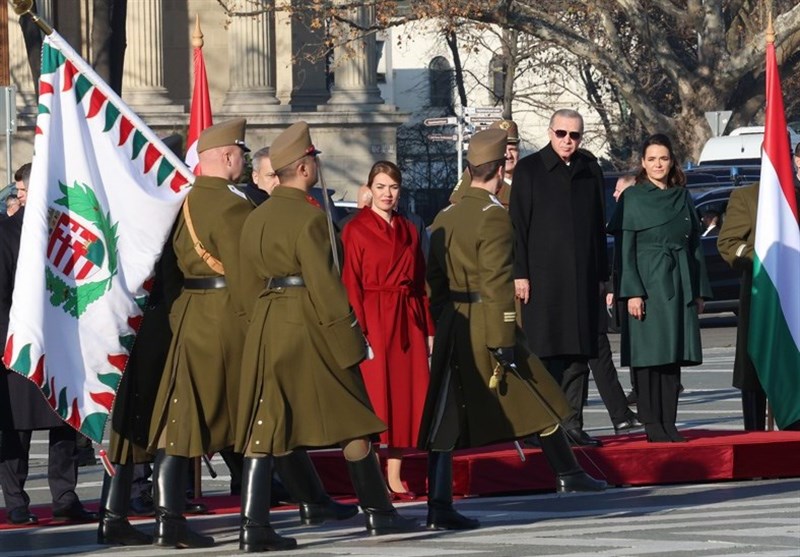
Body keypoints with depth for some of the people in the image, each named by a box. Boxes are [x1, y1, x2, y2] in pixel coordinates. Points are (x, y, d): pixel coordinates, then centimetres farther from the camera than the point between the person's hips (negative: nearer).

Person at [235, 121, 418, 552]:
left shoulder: (256, 219, 11)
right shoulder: (309, 216, -12)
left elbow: (251, 285, 15)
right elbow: (324, 285, -15)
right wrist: (349, 335, -11)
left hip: (267, 330, 6)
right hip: (310, 328, -6)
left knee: (264, 425, 2)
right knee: (352, 419, 7)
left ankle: (253, 527, -6)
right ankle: (378, 512, 15)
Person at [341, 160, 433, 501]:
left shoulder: (409, 231, 13)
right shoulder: (356, 230, -3)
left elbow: (421, 282, 14)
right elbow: (350, 284, -7)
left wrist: (429, 329, 9)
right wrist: (358, 329, -14)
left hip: (408, 319, 5)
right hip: (374, 320, -5)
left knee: (406, 393, 4)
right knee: (375, 394, -5)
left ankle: (395, 477, 8)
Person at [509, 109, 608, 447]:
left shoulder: (590, 172, 11)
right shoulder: (529, 170, 1)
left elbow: (598, 226, 14)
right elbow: (518, 225, -3)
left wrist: (602, 274, 11)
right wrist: (520, 273, -9)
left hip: (582, 277, 4)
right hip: (542, 276, -4)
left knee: (579, 353, 4)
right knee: (544, 352, -5)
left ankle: (572, 424, 9)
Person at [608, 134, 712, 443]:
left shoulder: (683, 197, 12)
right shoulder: (632, 197, -1)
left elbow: (696, 246, 14)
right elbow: (624, 249, -6)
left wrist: (700, 290, 9)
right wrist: (631, 292, -14)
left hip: (680, 286, 4)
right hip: (647, 285, -4)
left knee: (673, 355, 4)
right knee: (649, 354, -4)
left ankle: (669, 423, 8)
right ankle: (652, 424, -1)